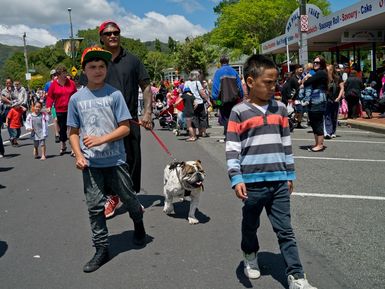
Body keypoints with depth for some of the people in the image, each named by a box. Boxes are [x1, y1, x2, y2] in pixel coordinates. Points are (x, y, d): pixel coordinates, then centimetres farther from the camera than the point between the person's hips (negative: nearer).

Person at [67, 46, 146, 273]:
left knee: (129, 198, 13)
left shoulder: (114, 94, -6)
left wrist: (101, 139, -20)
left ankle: (139, 225, 44)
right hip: (91, 163, 2)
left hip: (115, 160, -2)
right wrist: (79, 156, -7)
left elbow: (125, 128, -8)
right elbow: (74, 132, 7)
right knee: (95, 206, 6)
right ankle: (102, 249, 20)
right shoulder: (77, 98, 2)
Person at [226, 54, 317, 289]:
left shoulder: (280, 109, 7)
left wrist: (289, 174, 14)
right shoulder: (239, 112, -6)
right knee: (250, 226, 17)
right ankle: (251, 256, 42)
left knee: (285, 231, 6)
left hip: (279, 181, 3)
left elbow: (286, 143, 13)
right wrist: (236, 179, -15)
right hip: (252, 182, -2)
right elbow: (232, 148, -8)